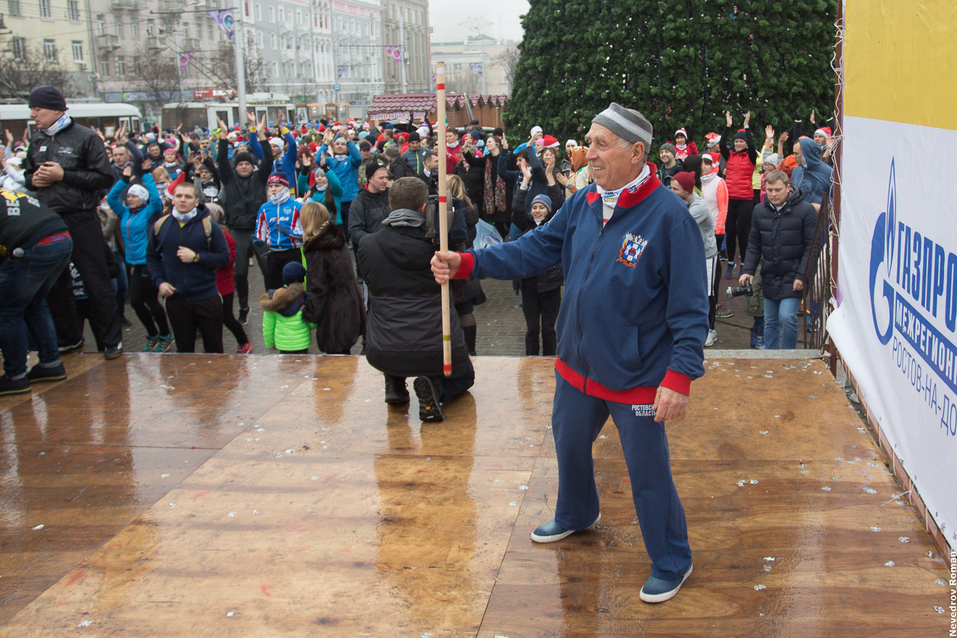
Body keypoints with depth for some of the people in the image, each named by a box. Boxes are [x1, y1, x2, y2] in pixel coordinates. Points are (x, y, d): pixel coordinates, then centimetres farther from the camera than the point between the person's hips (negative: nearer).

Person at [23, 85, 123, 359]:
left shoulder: (86, 137, -6)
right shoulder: (37, 141, 12)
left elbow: (105, 179, -13)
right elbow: (28, 175, 24)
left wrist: (64, 175, -17)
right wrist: (33, 180, 0)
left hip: (80, 220, -6)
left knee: (96, 281, -2)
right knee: (55, 282, 12)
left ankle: (111, 340, 6)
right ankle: (69, 337, 25)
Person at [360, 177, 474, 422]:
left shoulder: (367, 244, -3)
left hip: (383, 355, 2)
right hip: (438, 352, -2)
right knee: (465, 376, 31)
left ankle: (394, 383, 19)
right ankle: (435, 387, -3)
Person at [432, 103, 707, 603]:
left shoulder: (668, 216, -20)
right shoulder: (584, 203, 1)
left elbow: (690, 306, -20)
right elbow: (536, 248, 3)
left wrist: (680, 375, -24)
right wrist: (467, 263, -8)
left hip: (637, 375, -7)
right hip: (579, 364, 7)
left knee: (648, 472, 5)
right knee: (569, 441, 26)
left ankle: (671, 563, 28)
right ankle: (576, 515, 55)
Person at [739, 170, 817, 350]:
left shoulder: (805, 210, -8)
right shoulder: (759, 210, 6)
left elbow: (811, 247, -7)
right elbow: (754, 245, 12)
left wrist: (802, 276, -13)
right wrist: (748, 270, 0)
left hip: (792, 276, -5)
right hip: (769, 276, 5)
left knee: (787, 318, -14)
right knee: (770, 322, 11)